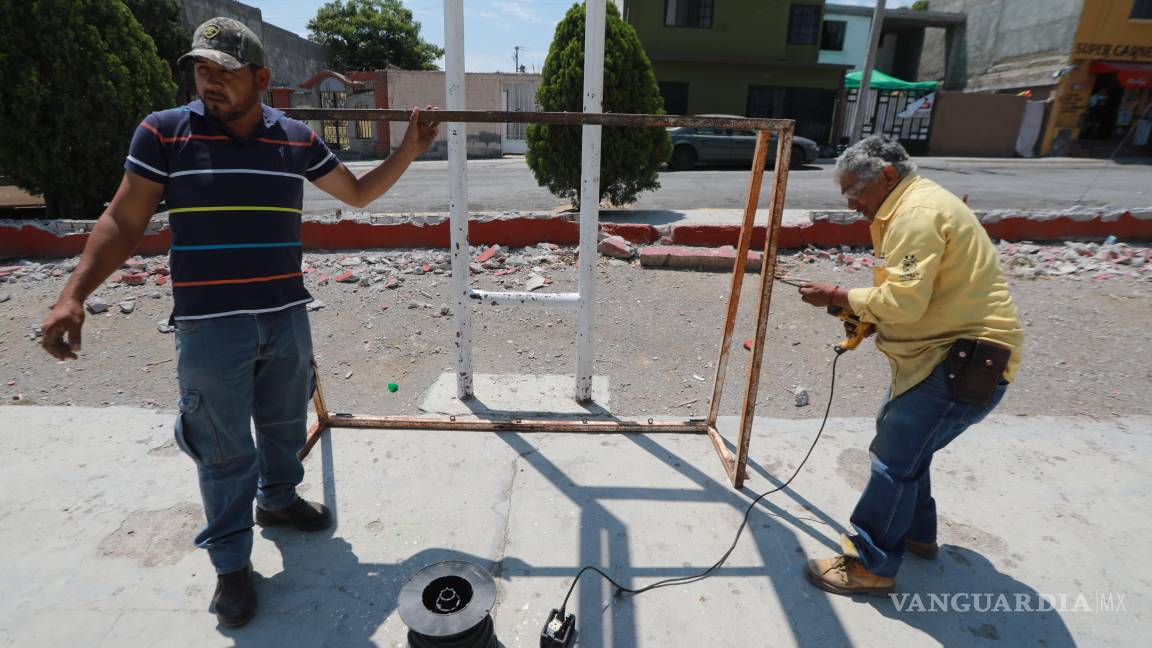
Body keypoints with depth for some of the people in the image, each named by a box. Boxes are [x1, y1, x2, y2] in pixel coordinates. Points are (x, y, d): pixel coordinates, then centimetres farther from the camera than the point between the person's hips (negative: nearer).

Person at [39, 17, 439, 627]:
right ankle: (231, 563, 25)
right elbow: (123, 221, -2)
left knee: (285, 425, 20)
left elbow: (356, 193, 14)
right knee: (224, 449, 6)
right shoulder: (163, 131, -4)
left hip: (286, 319, 3)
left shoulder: (296, 138, 4)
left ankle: (278, 499, 48)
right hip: (209, 327, -3)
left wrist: (407, 152, 6)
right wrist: (72, 295, -12)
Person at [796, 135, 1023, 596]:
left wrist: (839, 296, -14)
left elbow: (904, 300, -26)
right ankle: (916, 533, 39)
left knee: (895, 460, -4)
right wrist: (863, 312, 5)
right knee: (904, 446, 22)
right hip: (947, 351, 11)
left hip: (967, 361, -11)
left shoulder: (918, 213, -19)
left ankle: (870, 567, 9)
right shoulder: (916, 205, 16)